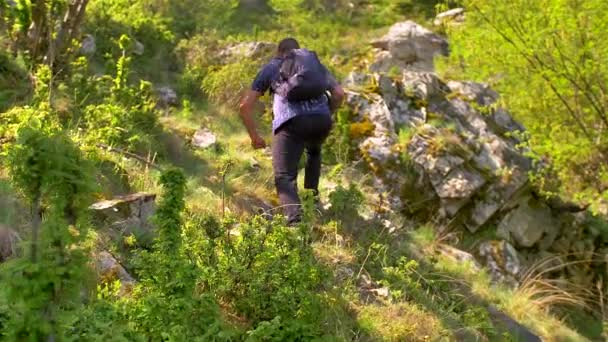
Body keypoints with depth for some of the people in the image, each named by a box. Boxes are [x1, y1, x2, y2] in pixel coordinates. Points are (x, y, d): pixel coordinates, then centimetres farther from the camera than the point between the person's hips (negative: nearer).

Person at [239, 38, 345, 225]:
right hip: (322, 120, 3)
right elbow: (339, 94, 20)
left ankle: (295, 220, -27)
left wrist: (254, 136, 28)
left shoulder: (271, 67, 26)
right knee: (313, 151, 36)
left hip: (291, 122, -3)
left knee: (284, 177, -3)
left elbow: (245, 106, 19)